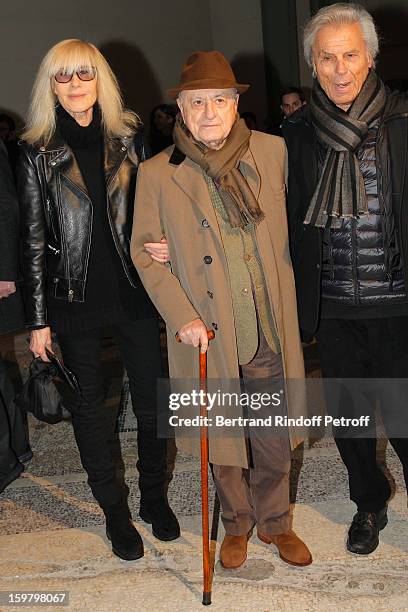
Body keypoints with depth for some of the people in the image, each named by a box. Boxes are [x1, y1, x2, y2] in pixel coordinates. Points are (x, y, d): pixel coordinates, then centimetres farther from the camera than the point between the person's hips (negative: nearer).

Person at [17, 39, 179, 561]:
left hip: (134, 292, 1)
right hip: (75, 300, -1)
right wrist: (38, 320, -3)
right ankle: (115, 511, 28)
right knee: (90, 409, 9)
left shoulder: (128, 139, 3)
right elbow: (33, 240, -1)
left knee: (151, 402, 7)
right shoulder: (38, 152, -1)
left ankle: (154, 498, 31)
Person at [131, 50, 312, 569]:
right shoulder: (156, 174, -5)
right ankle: (237, 525, 39)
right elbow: (143, 251, -1)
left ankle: (275, 522, 39)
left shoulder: (272, 151, 0)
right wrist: (181, 316, -10)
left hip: (269, 332, 2)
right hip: (208, 336, -1)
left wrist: (288, 307, 7)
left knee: (274, 438, 14)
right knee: (223, 439, 14)